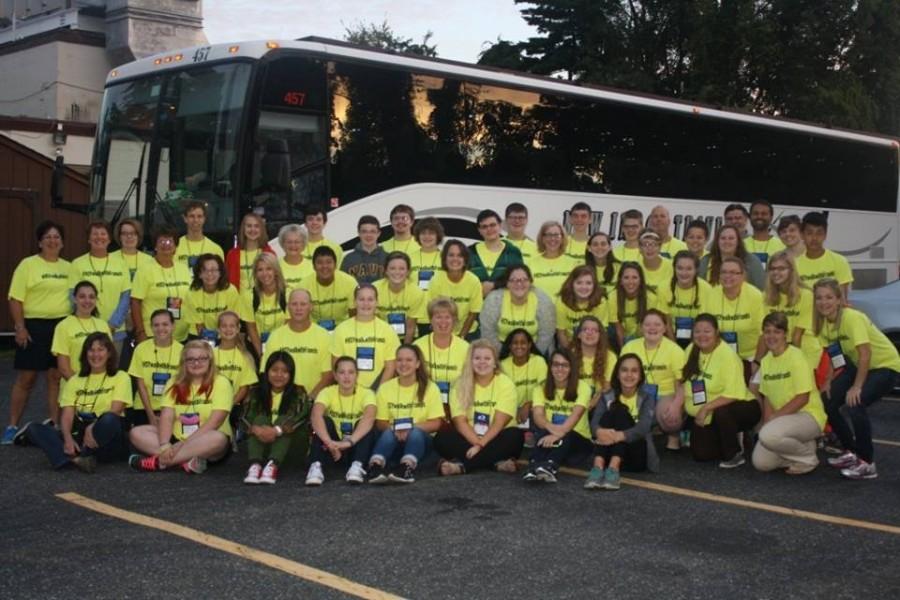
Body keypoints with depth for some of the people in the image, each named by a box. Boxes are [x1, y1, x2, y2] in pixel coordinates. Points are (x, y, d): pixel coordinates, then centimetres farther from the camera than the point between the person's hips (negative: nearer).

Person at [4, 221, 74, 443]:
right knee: (26, 378, 1)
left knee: (56, 377, 6)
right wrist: (20, 327, -13)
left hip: (63, 327, 4)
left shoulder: (69, 267, 11)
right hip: (34, 326, -4)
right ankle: (12, 426, 10)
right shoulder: (28, 264, -2)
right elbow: (15, 299, -5)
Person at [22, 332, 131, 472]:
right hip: (81, 435, 4)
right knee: (33, 428, -16)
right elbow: (67, 415, 3)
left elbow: (115, 411, -8)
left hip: (106, 438, -4)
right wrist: (68, 438, -18)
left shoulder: (120, 377, 6)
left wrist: (93, 427, -27)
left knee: (109, 420, -36)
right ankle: (76, 458, -40)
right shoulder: (75, 380, 15)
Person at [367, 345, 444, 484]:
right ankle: (375, 467, -54)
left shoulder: (429, 387, -2)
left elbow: (435, 423, -6)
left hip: (420, 440, -1)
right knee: (388, 433, -33)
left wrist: (411, 427, -22)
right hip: (392, 441, 1)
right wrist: (394, 428, -20)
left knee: (415, 432, -34)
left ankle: (407, 468, -55)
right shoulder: (385, 387, 3)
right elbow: (380, 423, 3)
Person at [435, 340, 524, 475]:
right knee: (442, 437, -24)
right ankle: (497, 462, -31)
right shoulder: (460, 384, 1)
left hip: (495, 440, -1)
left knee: (515, 435, -31)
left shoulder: (506, 383, -4)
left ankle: (462, 465, -34)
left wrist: (481, 445, -24)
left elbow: (499, 422, -13)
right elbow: (460, 421, -9)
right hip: (469, 439, 1)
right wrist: (477, 443, -23)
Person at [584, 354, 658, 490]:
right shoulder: (608, 397, 6)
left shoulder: (646, 399, 0)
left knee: (621, 411, -22)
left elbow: (643, 427, -20)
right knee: (612, 410, -22)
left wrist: (620, 435, -42)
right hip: (611, 454, 2)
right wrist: (600, 431, -39)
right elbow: (594, 422, -12)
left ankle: (614, 469, -42)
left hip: (637, 455, -2)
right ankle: (598, 467, -41)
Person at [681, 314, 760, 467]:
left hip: (735, 408, -6)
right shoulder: (691, 350, -2)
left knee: (721, 412, -38)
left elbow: (733, 395, -29)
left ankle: (735, 454, -15)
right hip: (706, 417, 6)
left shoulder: (727, 355, -23)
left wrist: (705, 408, -30)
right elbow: (684, 382, 7)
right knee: (700, 454, -6)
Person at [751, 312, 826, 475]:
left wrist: (774, 418, -19)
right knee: (761, 462, -11)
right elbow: (767, 396, 9)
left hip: (808, 415, -7)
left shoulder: (796, 357, -15)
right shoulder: (766, 360, 8)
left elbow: (803, 398, -19)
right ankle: (801, 445, 13)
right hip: (783, 418, 7)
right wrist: (767, 421, -8)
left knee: (769, 435, -33)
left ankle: (808, 457, -6)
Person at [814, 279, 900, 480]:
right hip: (858, 365, 8)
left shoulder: (852, 318, -29)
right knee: (828, 402, 0)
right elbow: (833, 354, 1)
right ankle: (850, 452, 20)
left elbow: (865, 354, -32)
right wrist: (830, 382, -7)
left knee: (855, 404, -26)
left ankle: (867, 463, -11)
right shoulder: (822, 321, -7)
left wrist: (856, 387, -30)